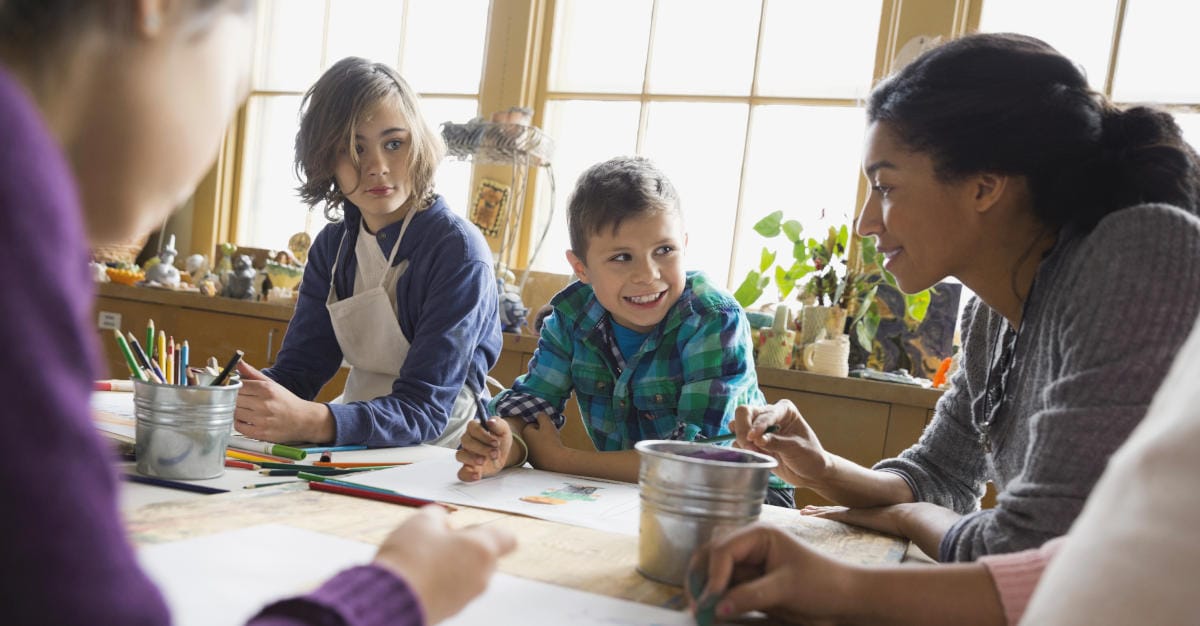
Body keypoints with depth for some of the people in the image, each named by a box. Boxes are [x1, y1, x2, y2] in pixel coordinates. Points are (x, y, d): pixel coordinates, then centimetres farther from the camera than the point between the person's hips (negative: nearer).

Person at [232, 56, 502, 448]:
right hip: (359, 448, 6)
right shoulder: (333, 245, 6)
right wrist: (240, 395, -21)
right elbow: (298, 368, 1)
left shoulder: (458, 252, -15)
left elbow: (424, 410, -22)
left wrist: (310, 421, -37)